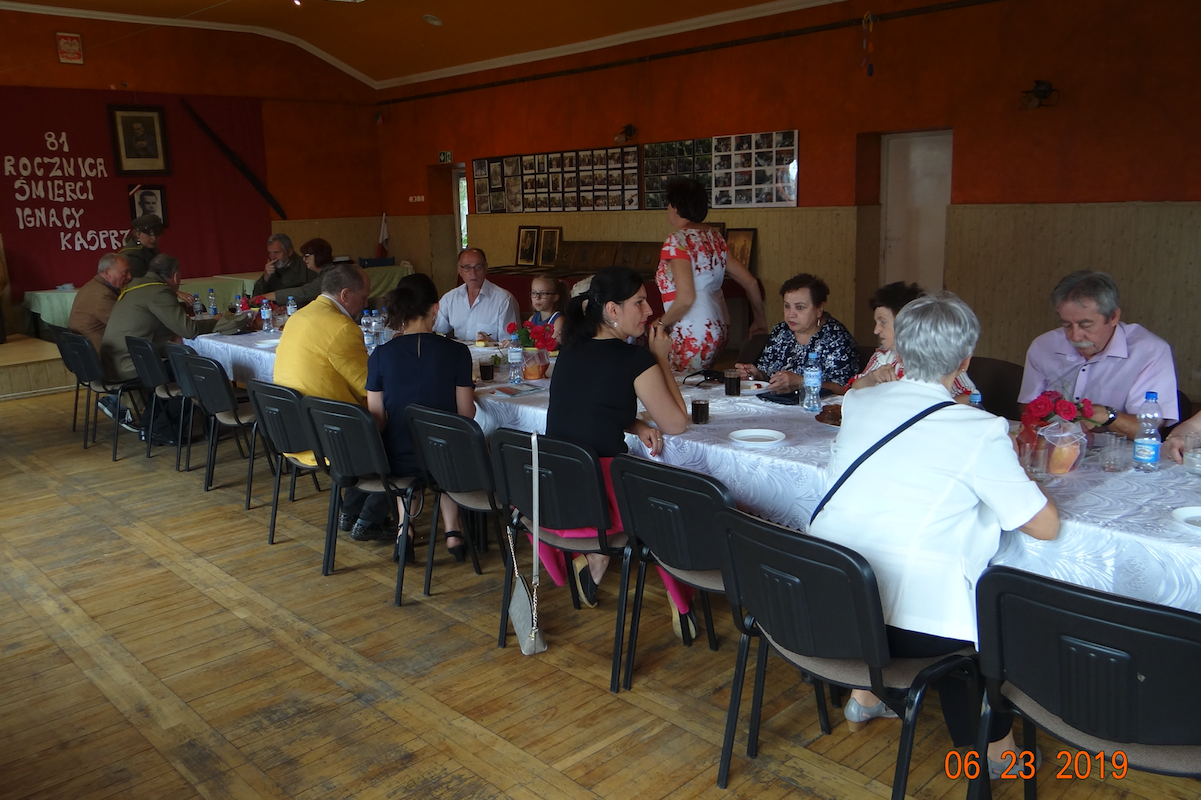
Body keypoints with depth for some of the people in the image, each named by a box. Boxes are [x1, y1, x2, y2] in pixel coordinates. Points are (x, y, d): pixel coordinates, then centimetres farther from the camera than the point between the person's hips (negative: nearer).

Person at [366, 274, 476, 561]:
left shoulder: (381, 355, -9)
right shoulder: (457, 352, -11)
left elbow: (377, 421, -4)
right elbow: (466, 414, -6)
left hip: (396, 461, 1)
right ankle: (452, 532, 23)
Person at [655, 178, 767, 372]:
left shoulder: (677, 242, -14)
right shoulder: (714, 237, 8)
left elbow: (686, 299, -23)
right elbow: (750, 282, 11)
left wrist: (661, 323, -8)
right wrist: (759, 318, 24)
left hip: (693, 336, -8)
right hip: (719, 330, 8)